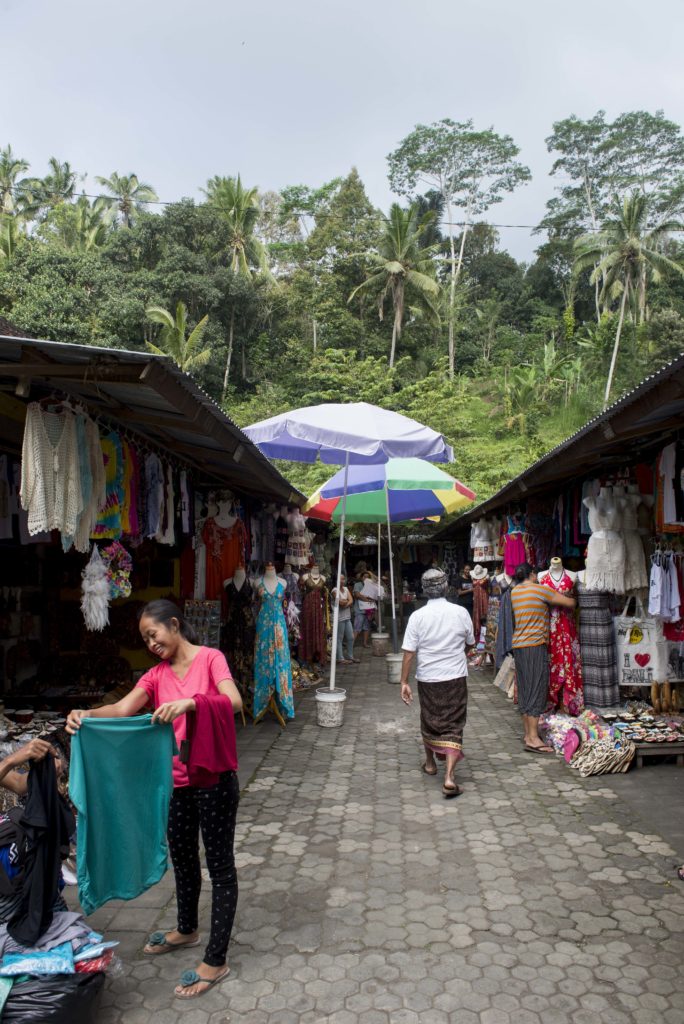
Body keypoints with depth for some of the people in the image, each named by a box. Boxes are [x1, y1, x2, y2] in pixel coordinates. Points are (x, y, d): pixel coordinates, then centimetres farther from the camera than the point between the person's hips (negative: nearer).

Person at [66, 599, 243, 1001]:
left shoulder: (210, 658, -12)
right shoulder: (157, 674, 5)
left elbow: (234, 701, -27)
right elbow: (123, 709, -10)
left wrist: (188, 703, -42)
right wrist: (86, 715, -29)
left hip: (213, 779, -6)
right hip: (176, 782, 7)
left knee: (220, 865, 6)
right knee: (182, 859, 24)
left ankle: (216, 961, 18)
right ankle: (187, 930, 47)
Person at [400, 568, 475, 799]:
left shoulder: (417, 616, -11)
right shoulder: (461, 613, -7)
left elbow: (409, 653, -11)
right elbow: (470, 643, 9)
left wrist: (404, 682, -4)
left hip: (427, 678, 0)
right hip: (456, 677, 0)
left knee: (429, 721, 20)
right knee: (453, 726, 4)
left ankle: (430, 763, 39)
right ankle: (449, 777, -8)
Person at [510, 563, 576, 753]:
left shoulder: (514, 591, 11)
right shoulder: (540, 590, -7)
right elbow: (570, 602, -5)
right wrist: (571, 600, 19)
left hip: (518, 645, 7)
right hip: (535, 646, -7)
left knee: (524, 690, 12)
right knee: (537, 690, -6)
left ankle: (528, 733, 18)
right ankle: (533, 739, -8)